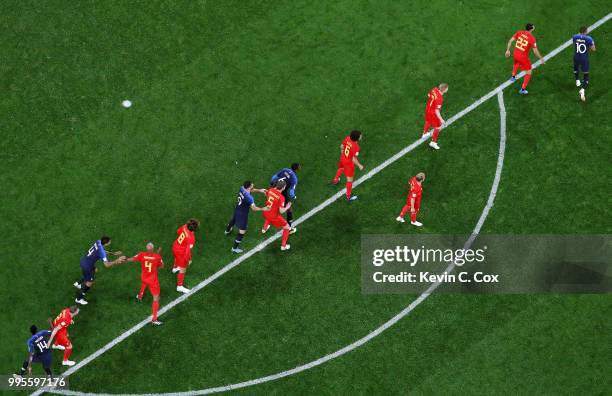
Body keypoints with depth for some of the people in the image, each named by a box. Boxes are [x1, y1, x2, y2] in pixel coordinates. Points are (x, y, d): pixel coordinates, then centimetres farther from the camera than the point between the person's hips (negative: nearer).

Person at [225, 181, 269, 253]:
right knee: (242, 231, 8)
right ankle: (235, 248, 19)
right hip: (242, 214, -8)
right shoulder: (249, 198, -38)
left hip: (237, 209, 8)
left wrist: (259, 190, 1)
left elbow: (251, 190, 7)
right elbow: (254, 208, -28)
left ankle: (227, 231, 70)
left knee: (233, 220, 38)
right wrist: (263, 209, -15)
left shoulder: (242, 188, -16)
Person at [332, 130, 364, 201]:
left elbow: (342, 146, 1)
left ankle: (335, 180, 68)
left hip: (343, 158, 7)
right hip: (349, 163, -7)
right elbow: (354, 159, -29)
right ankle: (348, 197, 24)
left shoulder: (347, 138, -17)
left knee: (341, 168, 39)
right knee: (349, 179, 10)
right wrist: (359, 166, -12)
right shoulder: (356, 147, -36)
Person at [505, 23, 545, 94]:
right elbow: (535, 51, -15)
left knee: (516, 63, 41)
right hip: (523, 56, -5)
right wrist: (541, 59, -1)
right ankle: (523, 89, 12)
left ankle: (513, 77, 56)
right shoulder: (532, 38, -19)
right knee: (528, 72, 13)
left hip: (516, 54, 5)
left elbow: (510, 41, -2)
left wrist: (508, 50, 11)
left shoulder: (519, 33, -6)